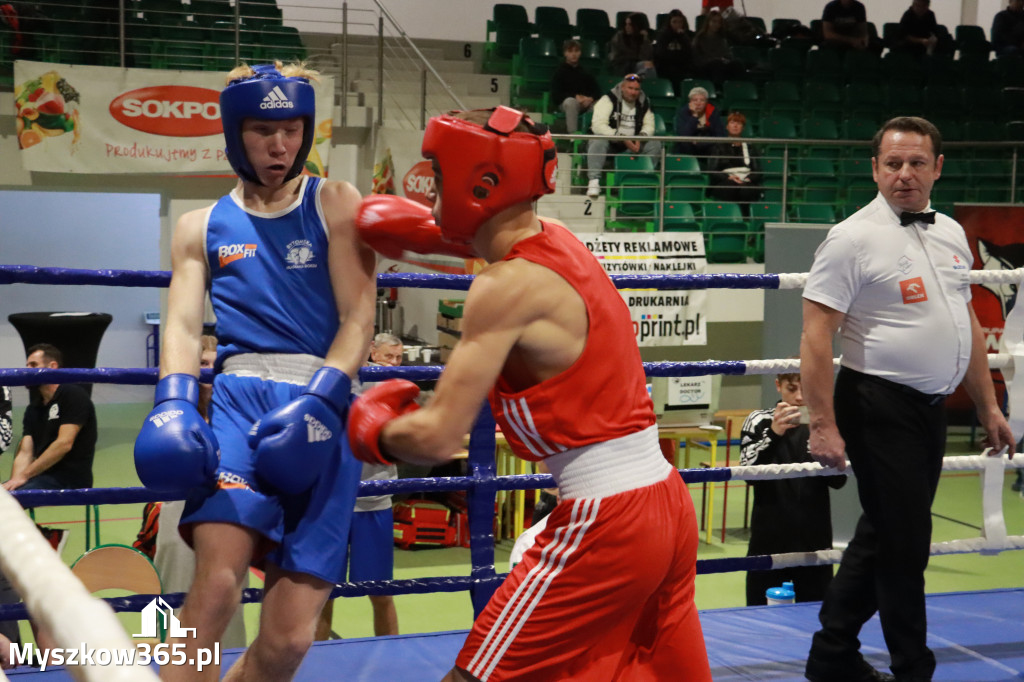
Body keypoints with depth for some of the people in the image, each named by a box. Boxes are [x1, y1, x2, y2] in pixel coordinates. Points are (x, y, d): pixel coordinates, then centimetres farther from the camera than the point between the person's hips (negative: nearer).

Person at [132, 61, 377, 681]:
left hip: (323, 406, 0)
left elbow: (359, 318, 1)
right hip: (241, 395, 1)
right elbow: (183, 323, 6)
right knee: (216, 589, -25)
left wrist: (319, 401, -15)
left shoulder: (335, 205, 10)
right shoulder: (201, 227, 17)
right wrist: (174, 403, -15)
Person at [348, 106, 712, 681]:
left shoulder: (507, 287, -16)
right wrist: (404, 225, 34)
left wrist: (374, 426, 1)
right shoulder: (558, 239, 8)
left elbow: (439, 439, -18)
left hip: (603, 522, -9)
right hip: (670, 506, 9)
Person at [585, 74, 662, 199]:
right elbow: (598, 125, -22)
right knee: (598, 142, -37)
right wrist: (622, 138, -31)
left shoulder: (644, 103, 4)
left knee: (655, 145, -17)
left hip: (632, 144, 4)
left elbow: (649, 126, 5)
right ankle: (594, 181, -40)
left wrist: (640, 138, -20)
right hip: (610, 143, -4)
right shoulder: (609, 99, -12)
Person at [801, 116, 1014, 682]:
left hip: (931, 408, 8)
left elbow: (968, 324, 19)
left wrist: (988, 406, 17)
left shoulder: (951, 233, 11)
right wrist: (823, 425, -21)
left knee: (882, 536, 15)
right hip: (879, 407, -8)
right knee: (905, 544, -2)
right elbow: (816, 336, -17)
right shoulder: (854, 238, -13)